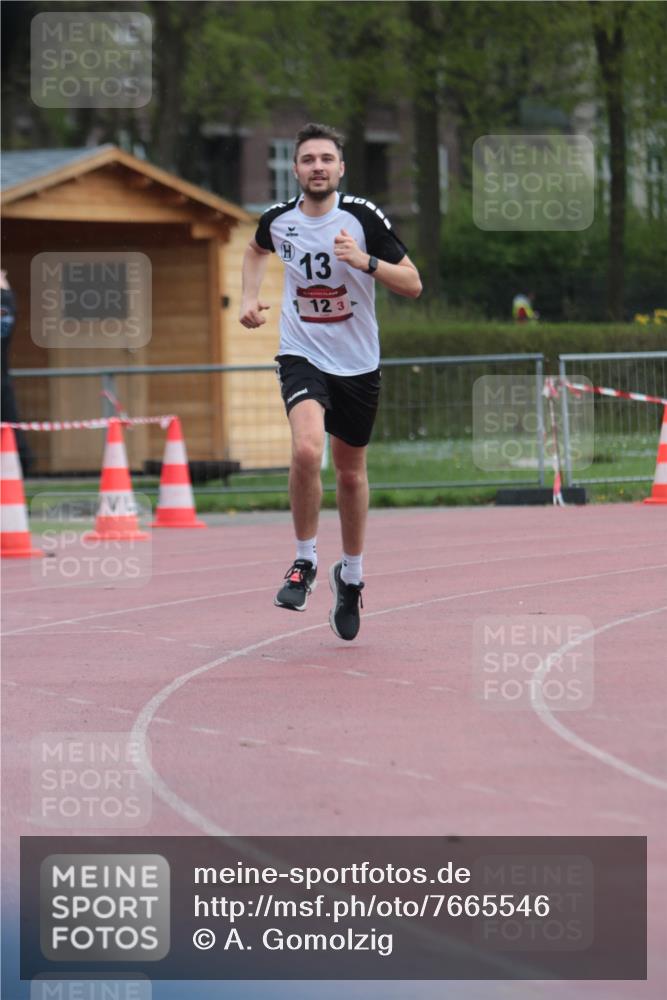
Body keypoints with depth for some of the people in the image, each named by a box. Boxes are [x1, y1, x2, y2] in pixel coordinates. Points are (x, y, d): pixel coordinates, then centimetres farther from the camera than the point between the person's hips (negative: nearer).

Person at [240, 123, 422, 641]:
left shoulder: (363, 216, -11)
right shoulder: (279, 219, -4)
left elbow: (413, 284, -10)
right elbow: (257, 250, 22)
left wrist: (366, 261, -26)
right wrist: (251, 297, 6)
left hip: (358, 363, 0)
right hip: (302, 355, 0)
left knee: (351, 471, 13)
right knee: (307, 449, -26)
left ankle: (351, 575, 35)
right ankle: (305, 562, -9)